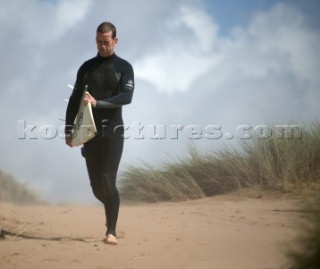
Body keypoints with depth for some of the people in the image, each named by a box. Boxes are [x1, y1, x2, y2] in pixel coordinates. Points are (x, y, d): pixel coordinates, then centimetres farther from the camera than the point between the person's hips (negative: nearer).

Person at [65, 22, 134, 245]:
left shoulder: (124, 67, 0)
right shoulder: (87, 67, 10)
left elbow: (127, 97, -15)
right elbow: (74, 100, 11)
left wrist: (98, 103, -26)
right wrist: (69, 130, 4)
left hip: (113, 130, -3)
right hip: (90, 131, 3)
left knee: (108, 180, -14)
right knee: (96, 185, 5)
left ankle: (111, 232, -14)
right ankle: (111, 210, 35)